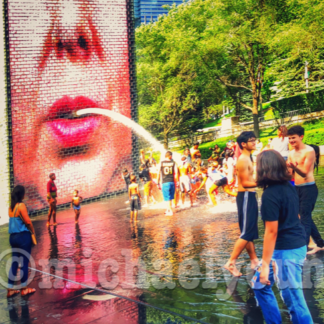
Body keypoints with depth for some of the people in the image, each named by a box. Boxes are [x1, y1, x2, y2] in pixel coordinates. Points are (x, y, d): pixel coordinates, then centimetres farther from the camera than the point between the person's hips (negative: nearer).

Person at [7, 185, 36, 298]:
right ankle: (24, 288, 10)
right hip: (23, 236, -7)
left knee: (14, 262, 12)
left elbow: (14, 221, 6)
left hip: (13, 236, 7)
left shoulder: (11, 207, 8)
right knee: (24, 262, 3)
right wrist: (33, 231, 1)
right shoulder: (21, 205, -13)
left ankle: (10, 289, 13)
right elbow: (28, 221, -16)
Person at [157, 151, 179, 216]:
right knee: (170, 197, 16)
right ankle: (168, 210, 23)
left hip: (165, 183, -2)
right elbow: (176, 173, -1)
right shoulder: (173, 163, 2)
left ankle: (170, 211, 0)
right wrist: (177, 182, 7)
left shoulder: (161, 163, 0)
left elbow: (159, 174, -1)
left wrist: (158, 183, 5)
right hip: (172, 182, 2)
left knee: (168, 198, 2)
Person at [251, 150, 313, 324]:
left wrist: (265, 264, -16)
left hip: (286, 250, -9)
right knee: (260, 284, 21)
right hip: (297, 244, 9)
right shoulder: (288, 186, 6)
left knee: (293, 298, -2)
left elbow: (271, 231, -20)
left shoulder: (270, 194, -19)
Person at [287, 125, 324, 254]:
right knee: (306, 218, 15)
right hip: (297, 188, 8)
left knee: (305, 219, -11)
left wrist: (293, 166, -39)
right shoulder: (291, 154, 9)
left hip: (308, 188, -8)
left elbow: (305, 173, -21)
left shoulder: (309, 151, -13)